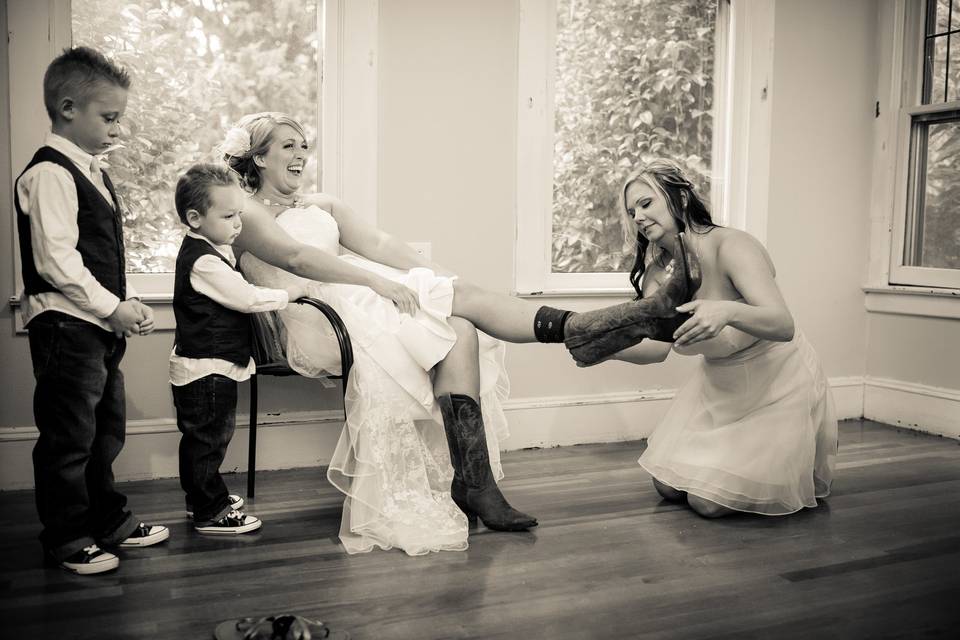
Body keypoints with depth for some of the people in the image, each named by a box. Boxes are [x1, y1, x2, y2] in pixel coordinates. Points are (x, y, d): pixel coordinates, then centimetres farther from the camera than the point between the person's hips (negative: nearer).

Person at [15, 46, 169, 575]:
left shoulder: (91, 170, 14)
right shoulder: (49, 174, -15)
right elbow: (56, 260, -22)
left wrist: (127, 302, 8)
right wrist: (112, 308, -19)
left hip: (100, 328, 10)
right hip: (65, 327, -10)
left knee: (105, 431, 19)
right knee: (68, 436, 1)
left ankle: (108, 519, 33)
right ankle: (65, 537, 16)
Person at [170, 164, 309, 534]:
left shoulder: (211, 251, 10)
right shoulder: (203, 261, -22)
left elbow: (235, 293, 25)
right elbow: (247, 298, -22)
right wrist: (293, 292, -12)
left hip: (205, 366, 10)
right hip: (206, 368, -10)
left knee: (199, 438, 21)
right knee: (210, 438, -1)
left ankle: (200, 497, 35)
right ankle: (211, 513, 9)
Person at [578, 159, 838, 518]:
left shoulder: (730, 246, -26)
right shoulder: (657, 270, -5)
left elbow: (783, 325, -38)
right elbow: (659, 347, -10)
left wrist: (728, 312, -59)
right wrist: (607, 349, -30)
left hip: (777, 383, -7)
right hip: (719, 385, 7)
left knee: (708, 502, -9)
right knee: (669, 486, 4)